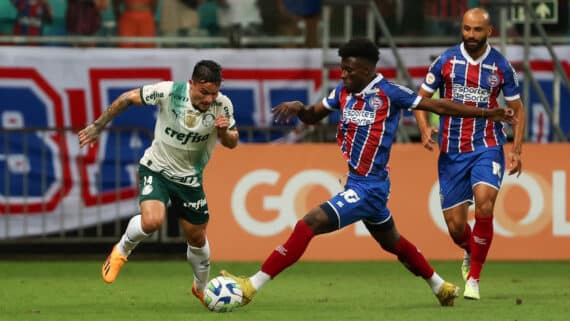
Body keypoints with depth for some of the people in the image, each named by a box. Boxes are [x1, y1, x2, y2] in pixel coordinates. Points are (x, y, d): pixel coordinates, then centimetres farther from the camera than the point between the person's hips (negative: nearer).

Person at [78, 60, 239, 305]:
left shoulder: (222, 105, -15)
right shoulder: (168, 92, -24)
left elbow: (232, 143, -1)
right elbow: (128, 98, -9)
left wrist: (225, 131, -25)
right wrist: (98, 126, -4)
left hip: (189, 179, 3)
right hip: (156, 169, -3)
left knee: (197, 239, 12)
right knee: (152, 221, -29)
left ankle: (201, 288, 42)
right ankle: (122, 250, 4)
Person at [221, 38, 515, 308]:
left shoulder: (388, 93, -14)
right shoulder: (344, 92, 5)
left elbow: (438, 106, -7)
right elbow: (313, 116, 15)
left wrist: (487, 114, -5)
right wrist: (298, 108, -10)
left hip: (368, 188, -9)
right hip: (357, 183, 9)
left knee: (309, 224, -18)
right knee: (392, 241, 25)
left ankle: (252, 286, -18)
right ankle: (441, 287, 44)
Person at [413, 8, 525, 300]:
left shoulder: (501, 66, -1)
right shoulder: (446, 61, -1)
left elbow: (517, 109, 9)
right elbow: (421, 97, 8)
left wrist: (516, 151, 1)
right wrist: (424, 129, -11)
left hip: (487, 147, -1)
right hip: (452, 152, 1)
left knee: (484, 202, -26)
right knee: (455, 225, 0)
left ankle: (473, 279, -13)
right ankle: (470, 254, 38)